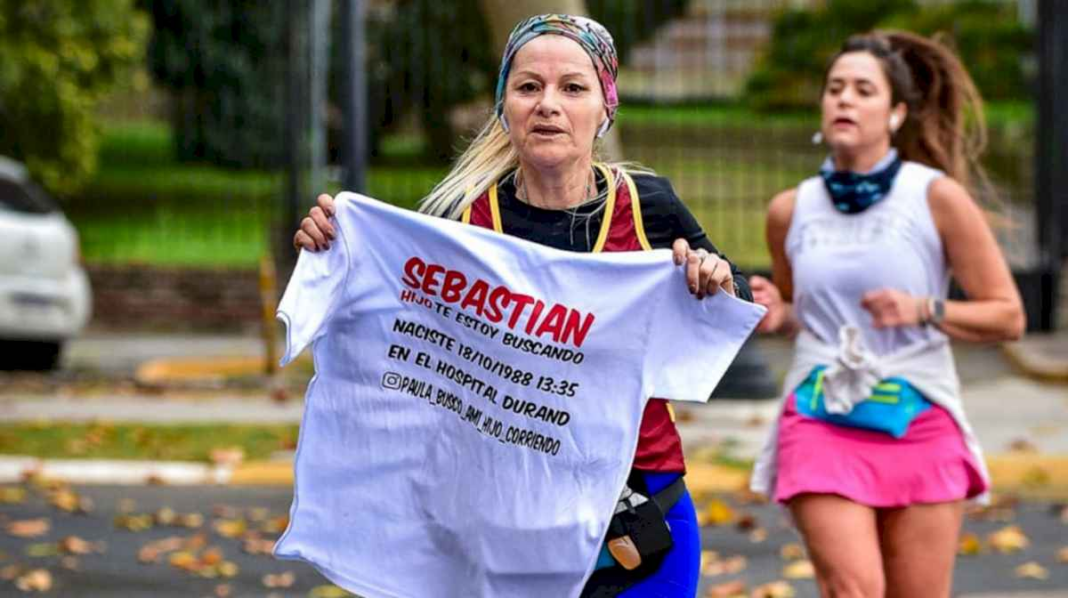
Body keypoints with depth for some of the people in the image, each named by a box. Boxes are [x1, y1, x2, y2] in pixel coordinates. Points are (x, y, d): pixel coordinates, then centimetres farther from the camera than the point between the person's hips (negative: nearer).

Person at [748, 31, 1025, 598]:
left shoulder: (936, 197, -4)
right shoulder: (790, 210, 6)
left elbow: (1008, 315, -2)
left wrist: (923, 310, -16)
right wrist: (776, 314, 1)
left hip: (918, 424, -1)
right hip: (821, 423, 1)